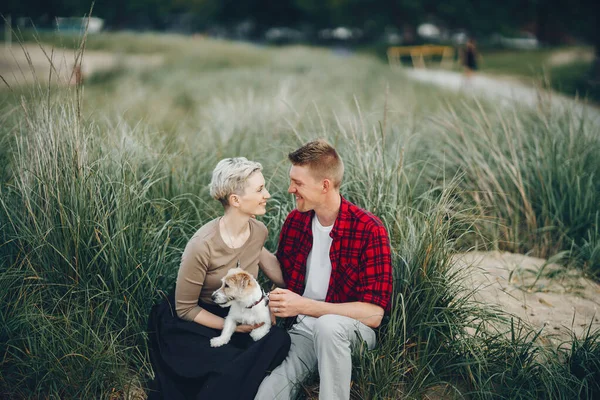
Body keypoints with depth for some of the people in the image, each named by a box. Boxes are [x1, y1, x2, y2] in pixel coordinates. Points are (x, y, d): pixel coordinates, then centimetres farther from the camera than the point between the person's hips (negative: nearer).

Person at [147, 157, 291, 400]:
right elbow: (185, 309, -16)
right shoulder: (203, 245, -27)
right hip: (192, 323, -6)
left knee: (278, 340, -22)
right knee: (236, 366, -32)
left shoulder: (259, 231, -7)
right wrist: (233, 326, -19)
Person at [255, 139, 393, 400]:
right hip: (303, 328, 3)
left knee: (327, 325, -38)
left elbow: (373, 314, -20)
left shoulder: (369, 230, -17)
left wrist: (304, 306, -25)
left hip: (353, 329, -3)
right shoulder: (295, 220, 1)